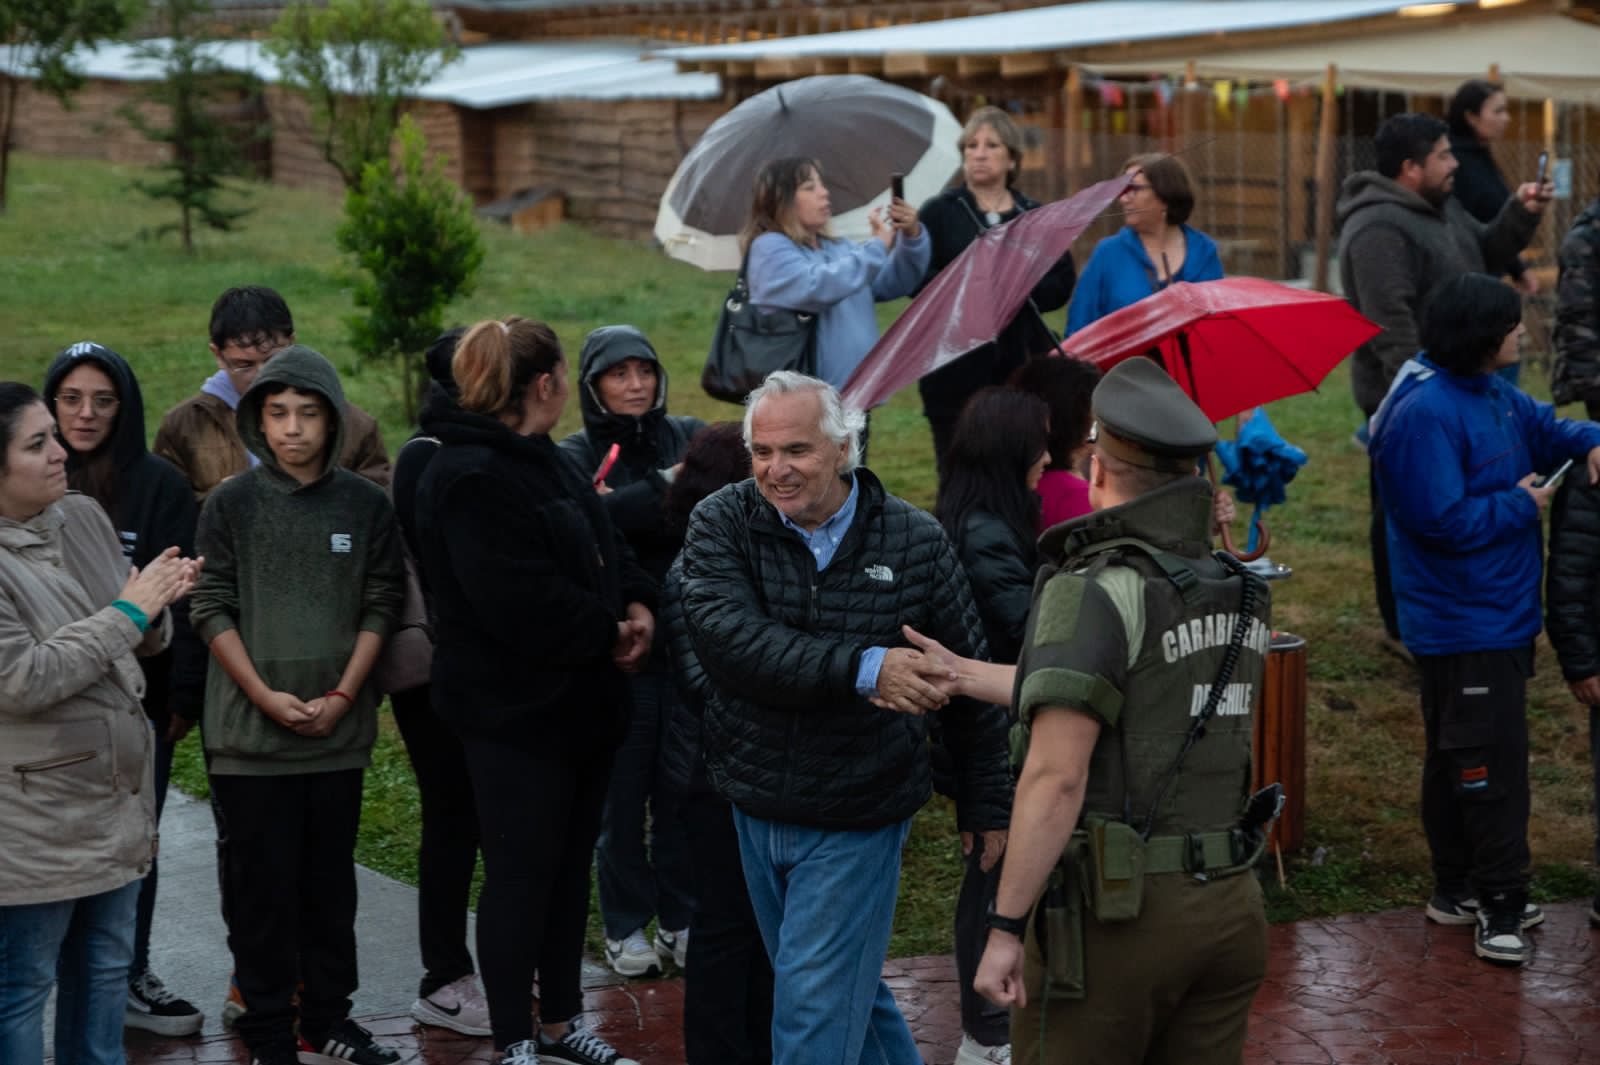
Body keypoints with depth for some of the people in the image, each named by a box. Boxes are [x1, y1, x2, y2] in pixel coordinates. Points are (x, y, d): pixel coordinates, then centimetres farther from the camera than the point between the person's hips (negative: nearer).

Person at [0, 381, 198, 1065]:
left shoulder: (84, 516, 4)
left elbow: (145, 642, 13)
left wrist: (156, 610, -11)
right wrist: (126, 612, -19)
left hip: (118, 797, 7)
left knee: (106, 970, 18)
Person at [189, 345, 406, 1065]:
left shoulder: (366, 505, 3)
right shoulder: (230, 505, -1)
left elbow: (380, 607, 3)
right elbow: (212, 609, -3)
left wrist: (341, 696, -8)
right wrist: (266, 696, -12)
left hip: (339, 733, 2)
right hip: (249, 735, -2)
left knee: (331, 885, 10)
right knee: (261, 888, 2)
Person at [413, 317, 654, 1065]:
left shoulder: (545, 462, 14)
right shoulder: (473, 479, -19)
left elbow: (604, 547, 19)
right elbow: (521, 602, -27)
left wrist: (636, 604, -2)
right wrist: (607, 633, -13)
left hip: (580, 702, 10)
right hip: (516, 713, -10)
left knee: (570, 864, 17)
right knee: (521, 875, -1)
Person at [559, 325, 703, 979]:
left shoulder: (688, 436, 9)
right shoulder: (578, 455, 0)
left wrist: (624, 508, -19)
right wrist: (669, 488, -17)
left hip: (688, 644, 2)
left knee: (684, 786, 8)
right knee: (622, 790, 4)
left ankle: (681, 918, 22)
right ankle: (625, 926, 17)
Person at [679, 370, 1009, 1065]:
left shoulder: (914, 540, -6)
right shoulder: (720, 525, -6)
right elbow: (725, 640, -25)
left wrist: (986, 804, 8)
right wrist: (862, 668, -33)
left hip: (856, 824, -3)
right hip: (753, 816, 3)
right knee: (850, 988, 19)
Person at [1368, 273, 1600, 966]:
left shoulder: (1495, 397, 9)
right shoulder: (1424, 414, -22)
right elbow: (1442, 519, -26)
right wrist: (1520, 505, -14)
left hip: (1504, 617, 10)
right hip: (1462, 623, -10)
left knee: (1459, 761, 17)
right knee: (1488, 762, -8)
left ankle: (1458, 889, 26)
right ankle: (1499, 904, -3)